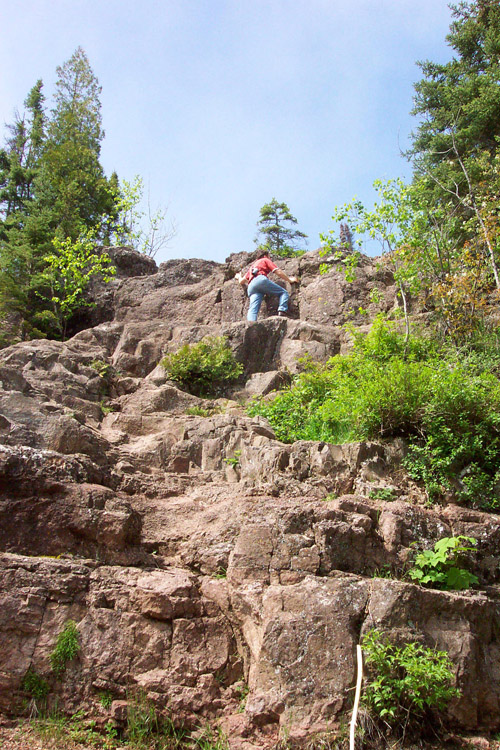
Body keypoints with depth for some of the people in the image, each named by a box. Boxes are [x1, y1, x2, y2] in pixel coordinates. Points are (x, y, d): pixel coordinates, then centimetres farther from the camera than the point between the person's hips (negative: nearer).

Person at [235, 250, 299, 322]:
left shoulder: (252, 265, 39)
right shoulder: (265, 260, 23)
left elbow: (241, 281, 35)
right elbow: (279, 272, 11)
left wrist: (239, 277, 57)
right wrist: (290, 280, 23)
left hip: (251, 285, 5)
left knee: (253, 309, -12)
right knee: (283, 292, 0)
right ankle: (282, 313, -25)